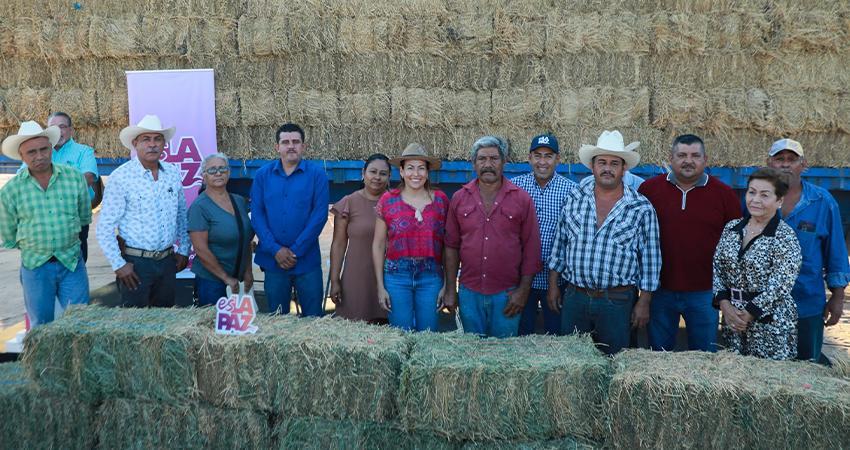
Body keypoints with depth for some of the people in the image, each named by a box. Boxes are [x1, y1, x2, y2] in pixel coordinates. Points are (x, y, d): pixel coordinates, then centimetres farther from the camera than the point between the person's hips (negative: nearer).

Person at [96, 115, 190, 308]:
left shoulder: (173, 173, 4)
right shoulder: (121, 177, -11)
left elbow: (182, 215, 14)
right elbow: (105, 227, -10)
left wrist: (184, 250, 12)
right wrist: (118, 264, -11)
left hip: (168, 260, 5)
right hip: (135, 263, -4)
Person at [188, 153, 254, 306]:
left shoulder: (240, 202, 9)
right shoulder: (199, 207, -10)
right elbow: (200, 249, -15)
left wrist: (248, 272, 5)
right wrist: (226, 278, -13)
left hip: (238, 280, 6)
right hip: (211, 281, -6)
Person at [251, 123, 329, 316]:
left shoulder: (317, 174, -3)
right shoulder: (263, 175, 4)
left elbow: (319, 215, -8)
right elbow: (257, 215, 0)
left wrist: (296, 250, -12)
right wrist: (275, 250, -11)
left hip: (307, 260, -2)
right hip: (273, 260, 2)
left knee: (313, 318, 5)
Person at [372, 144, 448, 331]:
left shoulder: (440, 200, 2)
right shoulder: (388, 200, 0)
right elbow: (378, 245, 4)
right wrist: (380, 286, 1)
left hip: (431, 277, 1)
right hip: (397, 276, 0)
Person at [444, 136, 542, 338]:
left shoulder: (522, 199, -2)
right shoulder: (459, 198, 3)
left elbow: (531, 248, -2)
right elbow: (451, 247, 5)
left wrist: (523, 290, -6)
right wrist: (450, 290, 3)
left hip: (507, 295, -1)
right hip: (469, 293, 2)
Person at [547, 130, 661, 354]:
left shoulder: (642, 208, -4)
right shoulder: (575, 198, 2)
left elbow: (650, 258, -2)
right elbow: (559, 244, 8)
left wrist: (644, 302, -3)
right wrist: (553, 285, 7)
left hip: (617, 302, -2)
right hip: (574, 298, 2)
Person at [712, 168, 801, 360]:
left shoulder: (785, 237, -10)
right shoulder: (731, 228, 6)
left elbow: (779, 286, -15)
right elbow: (716, 268, 5)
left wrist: (749, 314, -16)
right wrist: (724, 304, -8)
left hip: (770, 324, -5)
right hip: (731, 318, 5)